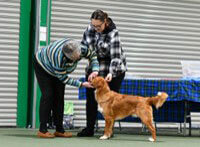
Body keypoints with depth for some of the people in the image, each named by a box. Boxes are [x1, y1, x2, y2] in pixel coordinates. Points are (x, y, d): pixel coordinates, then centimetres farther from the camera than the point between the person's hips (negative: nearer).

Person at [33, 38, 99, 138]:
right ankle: (42, 130, -14)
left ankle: (59, 130, 4)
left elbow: (92, 55, -10)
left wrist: (95, 70, -26)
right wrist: (82, 84, -31)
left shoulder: (81, 49, -31)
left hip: (58, 70, 6)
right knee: (48, 96, -15)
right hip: (42, 65, -6)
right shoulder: (58, 57, -45)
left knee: (59, 97, 1)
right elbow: (63, 78, -31)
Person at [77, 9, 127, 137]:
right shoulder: (90, 29, -7)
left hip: (113, 69, -5)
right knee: (91, 97, 2)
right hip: (94, 67, 5)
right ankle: (89, 129, 7)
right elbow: (84, 44, 11)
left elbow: (116, 56, -29)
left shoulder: (113, 33, -23)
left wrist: (111, 73, -39)